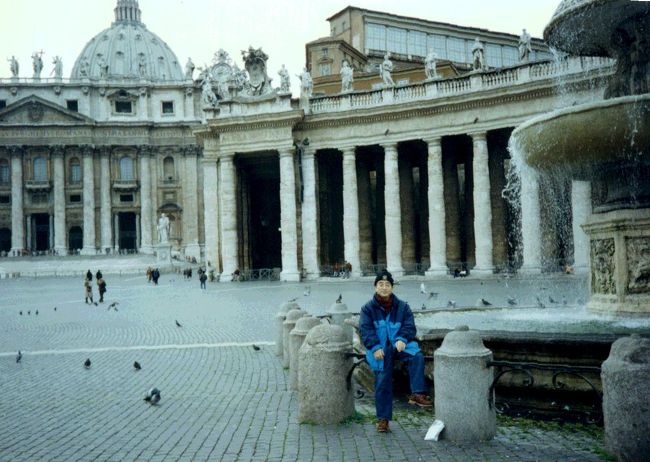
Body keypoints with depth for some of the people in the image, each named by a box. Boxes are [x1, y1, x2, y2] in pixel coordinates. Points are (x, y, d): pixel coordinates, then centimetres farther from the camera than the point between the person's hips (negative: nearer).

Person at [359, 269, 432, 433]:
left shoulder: (402, 306, 10)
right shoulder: (368, 308, 7)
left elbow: (409, 326, 3)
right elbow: (366, 330, -4)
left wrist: (402, 339, -18)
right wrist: (375, 347, -18)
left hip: (398, 344, 1)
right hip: (379, 349, -1)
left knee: (417, 356, -29)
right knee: (382, 382, -7)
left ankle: (417, 394, -29)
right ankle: (383, 418, 2)